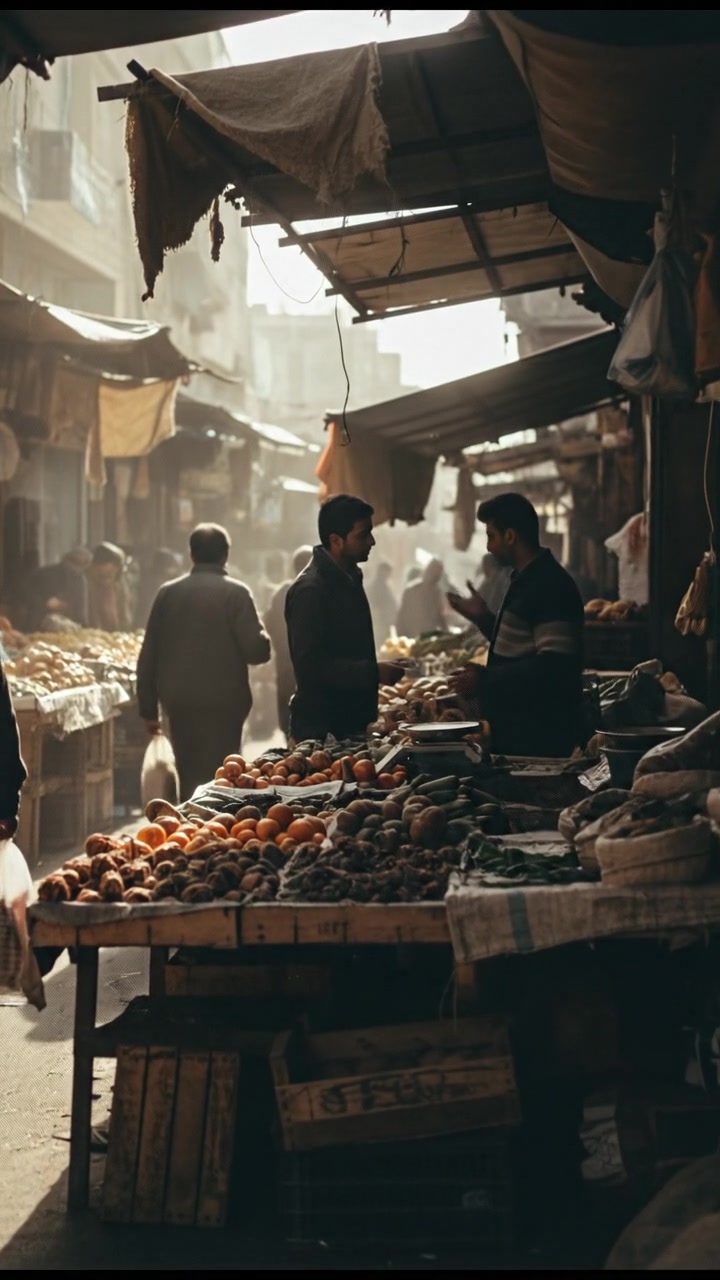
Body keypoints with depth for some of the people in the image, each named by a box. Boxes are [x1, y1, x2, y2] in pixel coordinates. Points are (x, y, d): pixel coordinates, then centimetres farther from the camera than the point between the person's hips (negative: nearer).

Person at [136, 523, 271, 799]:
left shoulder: (168, 593, 6)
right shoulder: (235, 593, -7)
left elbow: (148, 656, 6)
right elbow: (257, 650, -13)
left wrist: (148, 709, 12)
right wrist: (263, 639, 10)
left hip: (179, 703, 4)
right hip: (223, 703, -4)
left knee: (189, 779, 15)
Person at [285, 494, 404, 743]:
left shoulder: (349, 578, 12)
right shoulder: (309, 590, -18)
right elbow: (310, 666, -24)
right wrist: (373, 673, -22)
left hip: (352, 721, 9)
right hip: (320, 730, -9)